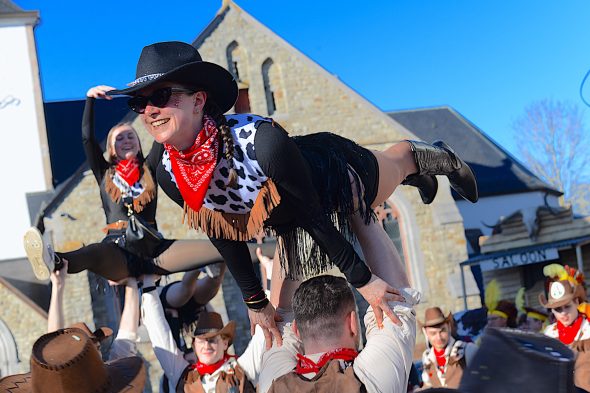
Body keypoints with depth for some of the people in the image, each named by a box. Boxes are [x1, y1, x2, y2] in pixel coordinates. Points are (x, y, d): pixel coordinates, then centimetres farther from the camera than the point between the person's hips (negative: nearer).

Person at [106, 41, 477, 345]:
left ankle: (423, 156, 61)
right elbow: (223, 235, -9)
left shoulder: (261, 139, -45)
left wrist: (363, 279, -20)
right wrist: (255, 302, 2)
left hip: (335, 177, -6)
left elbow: (312, 213, -30)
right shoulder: (169, 174, -27)